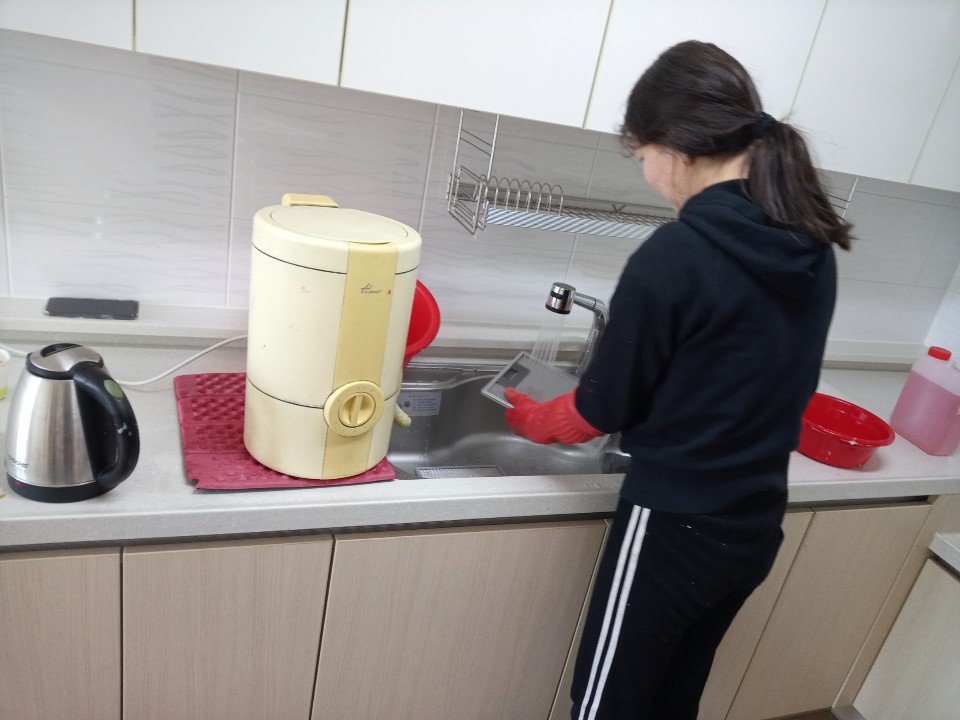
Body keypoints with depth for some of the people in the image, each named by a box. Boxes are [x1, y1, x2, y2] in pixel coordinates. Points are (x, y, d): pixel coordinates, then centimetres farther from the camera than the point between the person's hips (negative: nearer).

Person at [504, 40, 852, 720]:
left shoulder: (674, 255, -22)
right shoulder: (815, 250, 1)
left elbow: (603, 409, -12)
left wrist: (531, 418, 7)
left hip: (675, 526, -7)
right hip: (756, 526, 7)